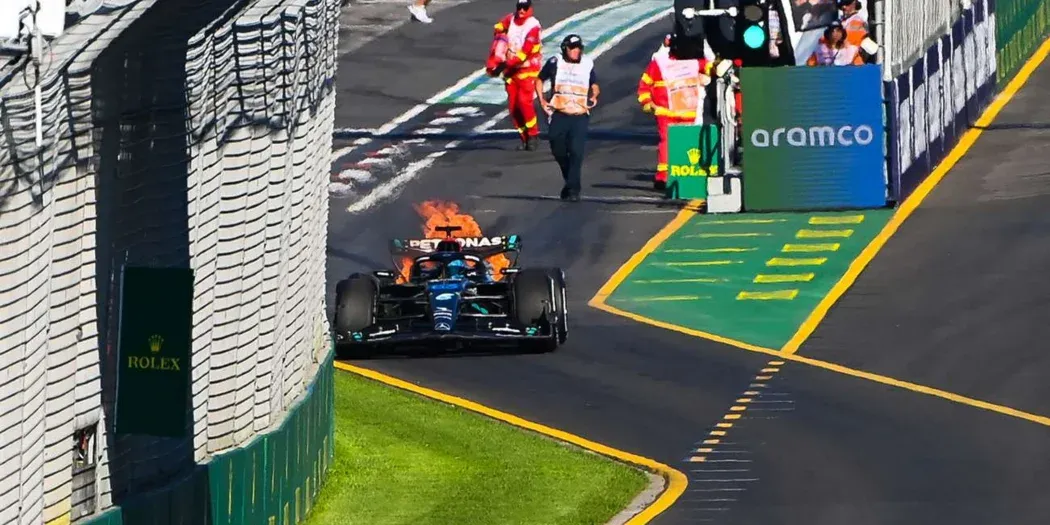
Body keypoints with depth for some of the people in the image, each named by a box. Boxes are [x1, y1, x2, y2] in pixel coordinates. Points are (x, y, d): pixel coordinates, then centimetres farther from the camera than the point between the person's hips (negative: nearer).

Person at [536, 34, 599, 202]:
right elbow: (539, 80, 15)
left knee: (576, 152, -11)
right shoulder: (555, 63, 2)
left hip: (580, 116, -1)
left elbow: (594, 85, 21)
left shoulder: (587, 64, 6)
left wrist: (594, 96, 1)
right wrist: (542, 100, 5)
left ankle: (573, 189, -9)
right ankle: (570, 180, 33)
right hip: (559, 114, 1)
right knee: (558, 150, 8)